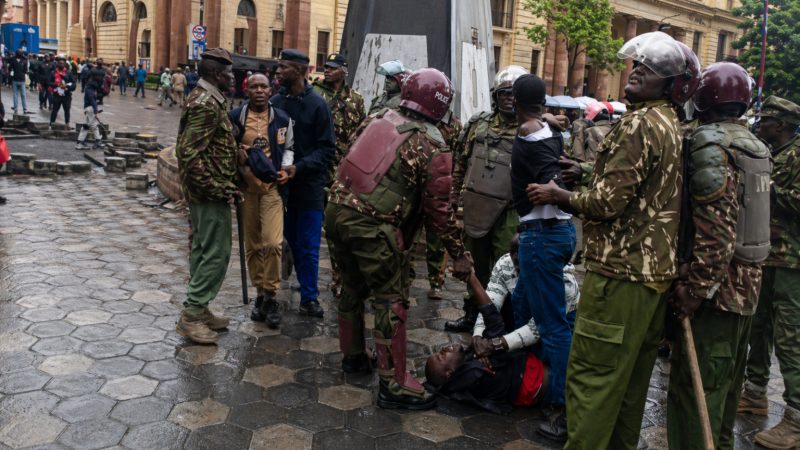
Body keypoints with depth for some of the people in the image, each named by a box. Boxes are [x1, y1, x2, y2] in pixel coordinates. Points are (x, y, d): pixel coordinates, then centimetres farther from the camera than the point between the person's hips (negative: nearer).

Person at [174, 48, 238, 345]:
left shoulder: (206, 99, 13)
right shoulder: (206, 105, -19)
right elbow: (190, 155, -25)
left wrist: (222, 186, 15)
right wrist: (219, 190, -20)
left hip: (203, 192, 10)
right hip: (210, 194, -10)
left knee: (202, 250, 15)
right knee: (216, 253, -4)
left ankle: (198, 309, 24)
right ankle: (191, 315, 3)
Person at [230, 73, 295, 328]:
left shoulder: (282, 119, 3)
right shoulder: (235, 117, 1)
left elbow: (288, 148, 13)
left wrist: (285, 169, -4)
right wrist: (238, 156, -8)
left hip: (272, 186, -1)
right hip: (246, 187, 1)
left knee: (272, 242, -14)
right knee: (252, 245, 8)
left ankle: (271, 296, 2)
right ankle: (260, 294, 23)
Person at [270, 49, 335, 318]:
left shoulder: (317, 104, -7)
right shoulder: (275, 102, 2)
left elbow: (326, 148, -8)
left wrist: (300, 167, -19)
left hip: (309, 185, -3)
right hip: (281, 183, 3)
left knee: (308, 245, 2)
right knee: (291, 241, 13)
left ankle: (309, 297, 12)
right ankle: (307, 286, 29)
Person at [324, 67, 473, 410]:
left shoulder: (378, 119, 11)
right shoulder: (431, 146, -6)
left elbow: (349, 159, 15)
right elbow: (438, 208, -6)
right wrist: (458, 254, 2)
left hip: (337, 210, 7)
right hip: (373, 226, -7)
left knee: (353, 285, 24)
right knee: (391, 300, 4)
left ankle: (353, 355, 41)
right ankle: (394, 385, 9)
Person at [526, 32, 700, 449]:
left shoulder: (639, 122, -14)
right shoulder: (672, 125, 15)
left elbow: (609, 200, -20)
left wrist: (559, 195, -5)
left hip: (620, 270, -10)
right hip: (656, 270, 10)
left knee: (591, 373, -4)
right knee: (632, 374, 17)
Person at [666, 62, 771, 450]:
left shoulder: (710, 142, -15)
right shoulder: (756, 146, 13)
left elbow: (715, 226, -24)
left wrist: (693, 289, -22)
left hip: (715, 287, -9)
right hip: (747, 284, 9)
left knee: (694, 390, -4)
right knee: (725, 383, 21)